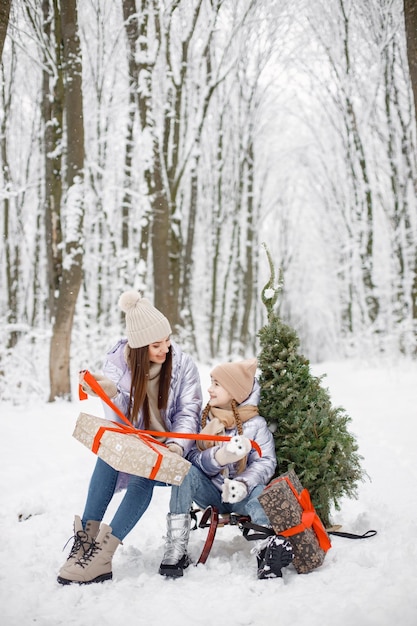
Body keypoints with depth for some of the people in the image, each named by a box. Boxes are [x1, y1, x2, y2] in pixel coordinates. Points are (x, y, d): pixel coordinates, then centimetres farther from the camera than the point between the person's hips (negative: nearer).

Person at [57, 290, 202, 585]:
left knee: (144, 473, -33)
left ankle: (103, 552, -35)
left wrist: (176, 446, -29)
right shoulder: (118, 361, -7)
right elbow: (121, 420, -12)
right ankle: (87, 536, -32)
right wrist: (111, 393, -35)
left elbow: (188, 412, -10)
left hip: (169, 451, -1)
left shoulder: (183, 364, -9)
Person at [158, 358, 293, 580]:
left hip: (240, 495, -2)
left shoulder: (256, 424, -5)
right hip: (210, 492, 2)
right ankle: (175, 550, -29)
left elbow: (266, 462, -17)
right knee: (186, 471, -26)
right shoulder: (204, 419, 1)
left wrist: (243, 484, -36)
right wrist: (220, 456, -34)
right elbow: (194, 458, -12)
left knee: (257, 492, -34)